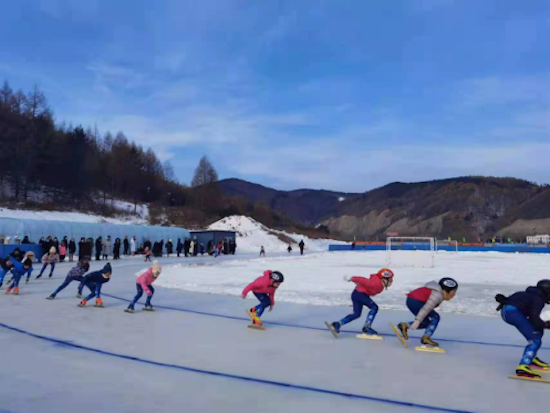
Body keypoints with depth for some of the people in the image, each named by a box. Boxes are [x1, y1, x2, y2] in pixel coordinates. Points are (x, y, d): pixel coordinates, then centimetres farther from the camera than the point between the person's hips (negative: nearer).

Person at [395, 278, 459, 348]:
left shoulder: (438, 293, 12)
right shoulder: (438, 295, -19)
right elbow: (426, 308, -26)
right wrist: (417, 321, -30)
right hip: (415, 302, -10)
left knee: (427, 323, 13)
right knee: (435, 318, -7)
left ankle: (404, 325, 11)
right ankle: (426, 338, -9)